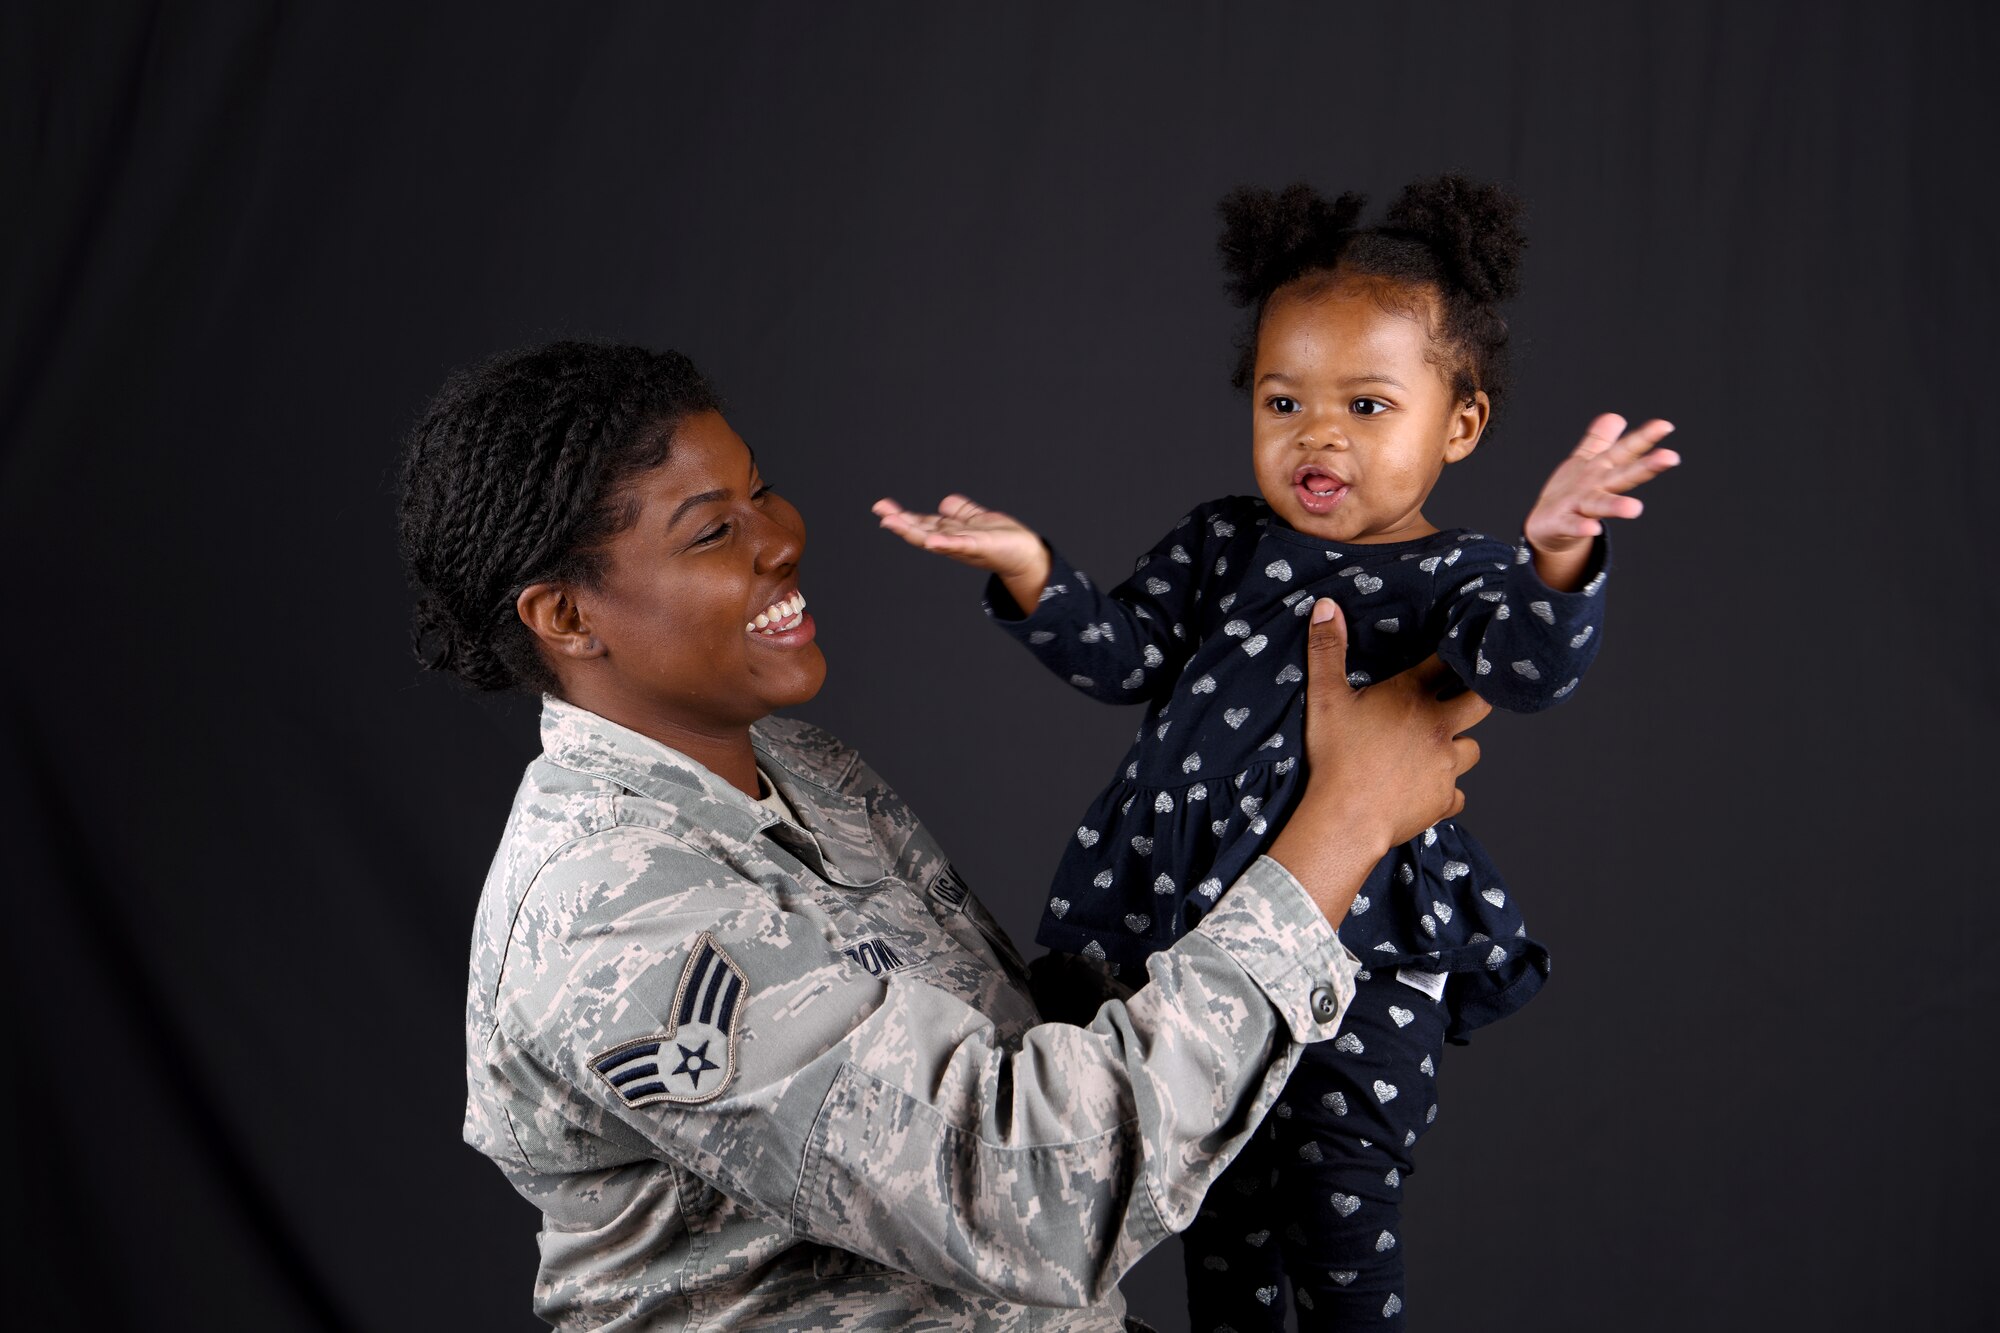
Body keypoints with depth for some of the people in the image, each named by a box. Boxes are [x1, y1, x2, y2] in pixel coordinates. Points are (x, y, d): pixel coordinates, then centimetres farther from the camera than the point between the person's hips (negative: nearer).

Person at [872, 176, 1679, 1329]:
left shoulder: (1459, 577, -7)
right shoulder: (1224, 545, 5)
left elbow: (1528, 670, -26)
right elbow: (1123, 657, 0)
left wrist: (1557, 554, -46)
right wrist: (1030, 573, -16)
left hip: (1368, 944, -4)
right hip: (1197, 919, 4)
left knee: (1345, 1212, 1)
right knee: (1223, 1196, 19)